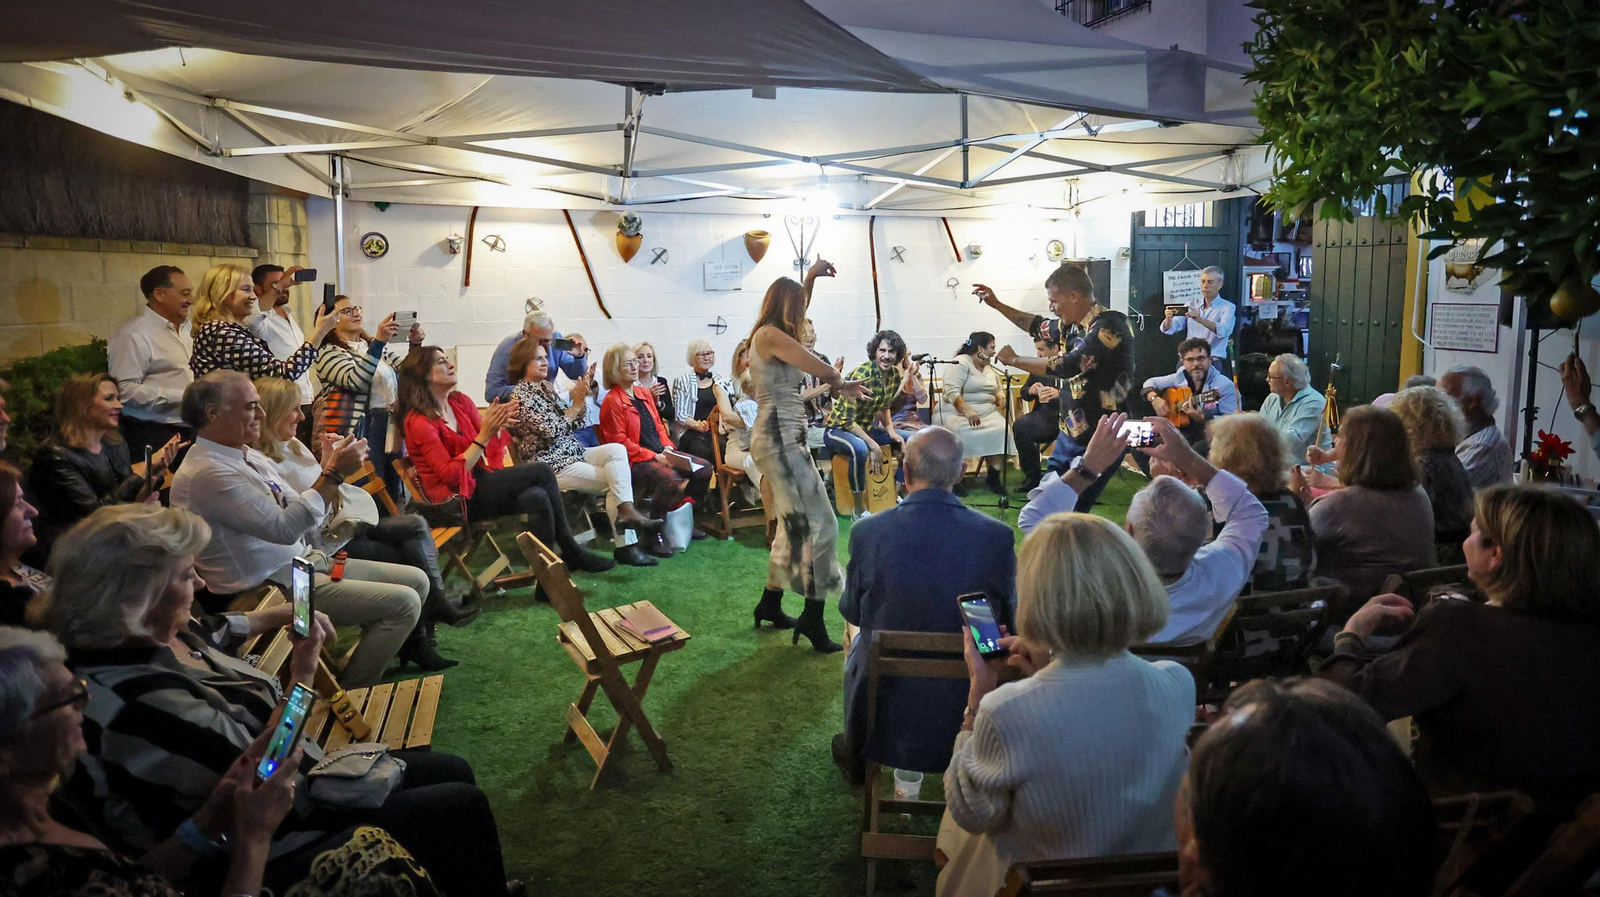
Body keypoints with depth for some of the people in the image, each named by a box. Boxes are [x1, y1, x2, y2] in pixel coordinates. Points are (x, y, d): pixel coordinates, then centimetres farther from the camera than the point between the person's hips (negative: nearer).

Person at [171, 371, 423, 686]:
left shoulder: (248, 455, 10)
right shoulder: (206, 473, -20)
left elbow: (298, 510, 11)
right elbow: (286, 528, -26)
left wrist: (328, 467, -5)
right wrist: (334, 474, -23)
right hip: (273, 586, -10)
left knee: (416, 580, 5)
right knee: (403, 603, -17)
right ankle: (349, 696, -2)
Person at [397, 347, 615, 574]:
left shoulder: (460, 401, 9)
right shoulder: (418, 422, -12)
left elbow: (492, 450, 9)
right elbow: (451, 475, -19)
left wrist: (497, 426, -13)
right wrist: (483, 436, -24)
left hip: (479, 482, 7)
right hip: (456, 499, -7)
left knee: (537, 497, -23)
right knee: (542, 471, -19)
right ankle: (571, 552, -9)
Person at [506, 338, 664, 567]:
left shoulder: (547, 387, 15)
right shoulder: (520, 394, -9)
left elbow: (573, 423, 15)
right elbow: (551, 431, -16)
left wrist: (580, 400, -1)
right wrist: (576, 404, -10)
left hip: (573, 452, 7)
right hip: (551, 464, -7)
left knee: (617, 450, -18)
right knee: (614, 482, -16)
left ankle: (626, 511, -27)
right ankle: (626, 545, -15)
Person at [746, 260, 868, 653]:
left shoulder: (768, 333, 16)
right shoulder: (771, 335, -13)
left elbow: (796, 308, 38)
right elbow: (824, 370, -16)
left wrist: (811, 277, 32)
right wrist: (840, 383, 4)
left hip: (782, 437, 11)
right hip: (779, 437, -11)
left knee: (794, 524, 16)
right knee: (819, 523, -10)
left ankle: (770, 604, 26)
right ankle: (813, 620, -9)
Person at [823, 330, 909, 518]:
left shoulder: (895, 375, -3)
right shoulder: (860, 375, -27)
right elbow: (847, 421, -27)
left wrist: (891, 431, -4)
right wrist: (874, 446, -29)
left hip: (866, 428, 9)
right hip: (838, 430, -8)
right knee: (860, 449, -40)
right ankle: (859, 511, -24)